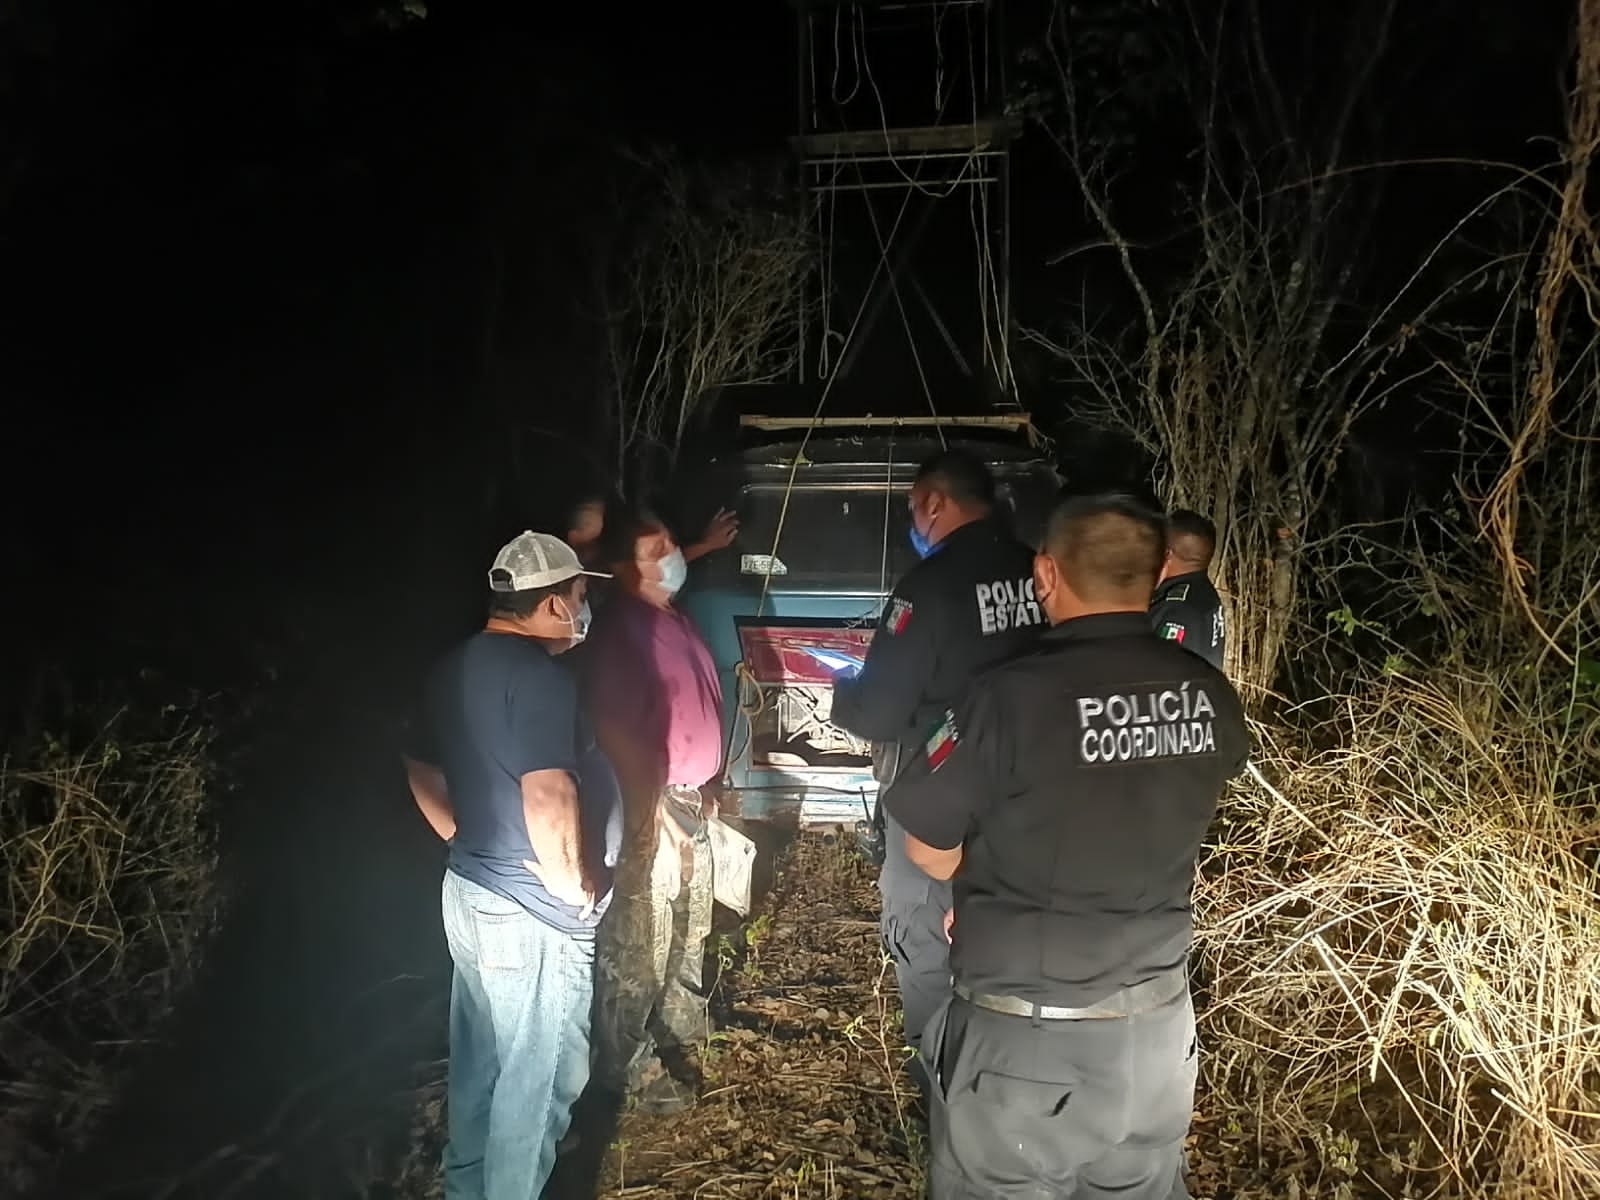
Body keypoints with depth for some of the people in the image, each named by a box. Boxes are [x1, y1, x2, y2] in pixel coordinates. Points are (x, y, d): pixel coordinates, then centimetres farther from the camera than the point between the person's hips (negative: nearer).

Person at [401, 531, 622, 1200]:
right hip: (534, 915, -9)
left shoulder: (456, 666, 7)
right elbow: (547, 796, -31)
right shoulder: (537, 673, -22)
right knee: (538, 1081, 7)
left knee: (479, 1065, 23)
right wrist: (573, 884, -18)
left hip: (470, 892, 10)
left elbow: (421, 770, 17)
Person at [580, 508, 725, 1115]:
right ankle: (630, 1065, 15)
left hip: (689, 798, 10)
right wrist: (646, 807, -22)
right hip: (651, 805, -10)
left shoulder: (675, 619, 10)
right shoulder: (619, 631, -20)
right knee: (640, 941, 1)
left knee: (688, 924, 24)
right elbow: (614, 730, -23)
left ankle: (678, 1022, 43)